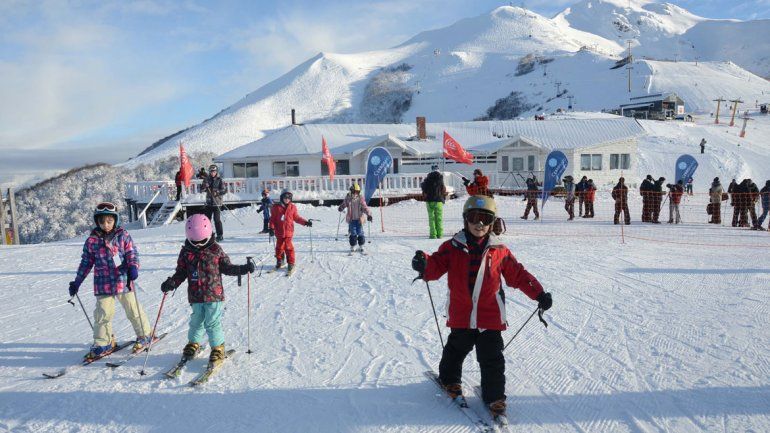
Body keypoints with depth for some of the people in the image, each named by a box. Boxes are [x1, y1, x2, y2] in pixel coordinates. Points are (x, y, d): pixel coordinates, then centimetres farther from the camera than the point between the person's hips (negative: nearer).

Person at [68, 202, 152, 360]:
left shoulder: (122, 236, -3)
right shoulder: (92, 240, 2)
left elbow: (132, 253, -4)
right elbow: (86, 262, 10)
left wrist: (133, 267, -24)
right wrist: (77, 282, 11)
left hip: (123, 280, -1)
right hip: (103, 283, 2)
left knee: (133, 310, 8)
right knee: (103, 313, 0)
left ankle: (144, 335, 25)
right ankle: (103, 343, 15)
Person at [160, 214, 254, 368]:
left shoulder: (215, 250, -3)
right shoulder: (186, 252, 2)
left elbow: (227, 267, 3)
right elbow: (181, 272, 7)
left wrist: (244, 269, -10)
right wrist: (171, 283, -10)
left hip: (214, 294, -3)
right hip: (195, 296, 3)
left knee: (212, 323, -2)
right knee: (196, 322, 16)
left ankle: (218, 348, 12)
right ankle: (194, 343, 38)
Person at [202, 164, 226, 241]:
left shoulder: (220, 180, -3)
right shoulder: (207, 179, 9)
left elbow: (225, 190, -7)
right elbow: (201, 189, 6)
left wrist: (217, 192, -21)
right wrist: (204, 186, -15)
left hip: (217, 202, -5)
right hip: (209, 202, 5)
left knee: (217, 219, -7)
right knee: (207, 219, 10)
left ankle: (220, 235, 0)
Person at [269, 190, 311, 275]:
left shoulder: (292, 207, 3)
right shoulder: (276, 207, 0)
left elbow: (296, 218, 11)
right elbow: (273, 218, 4)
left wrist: (306, 222, 2)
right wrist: (271, 227, -6)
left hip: (288, 232, -1)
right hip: (279, 232, 1)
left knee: (288, 247, -4)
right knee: (279, 247, 11)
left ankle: (291, 264, 4)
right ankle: (279, 261, 29)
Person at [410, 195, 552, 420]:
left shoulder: (499, 250, -1)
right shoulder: (453, 247, -3)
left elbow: (518, 275, 5)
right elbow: (437, 265, -10)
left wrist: (539, 293, -1)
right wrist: (424, 265, -33)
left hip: (490, 317, 0)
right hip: (461, 316, 1)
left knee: (492, 359, 2)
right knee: (456, 350, 21)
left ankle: (494, 396, 18)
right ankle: (450, 379, 46)